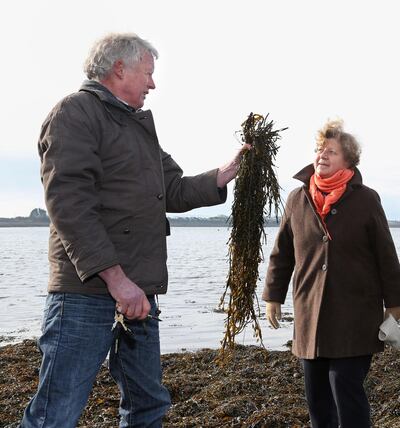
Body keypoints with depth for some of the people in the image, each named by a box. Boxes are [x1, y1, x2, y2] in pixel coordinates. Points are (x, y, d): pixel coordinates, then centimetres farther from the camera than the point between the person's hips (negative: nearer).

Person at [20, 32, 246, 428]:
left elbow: (174, 193, 22)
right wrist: (115, 277, -22)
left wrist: (230, 171, 14)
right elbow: (68, 203, -17)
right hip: (88, 290, -9)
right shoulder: (76, 112, -6)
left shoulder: (139, 125, 22)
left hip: (138, 291, 9)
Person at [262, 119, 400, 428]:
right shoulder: (297, 199, 6)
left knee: (346, 388, -5)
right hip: (310, 314, 4)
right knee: (317, 394, 11)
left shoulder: (366, 199, -2)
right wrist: (273, 296, 12)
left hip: (355, 315, -3)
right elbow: (282, 254, 12)